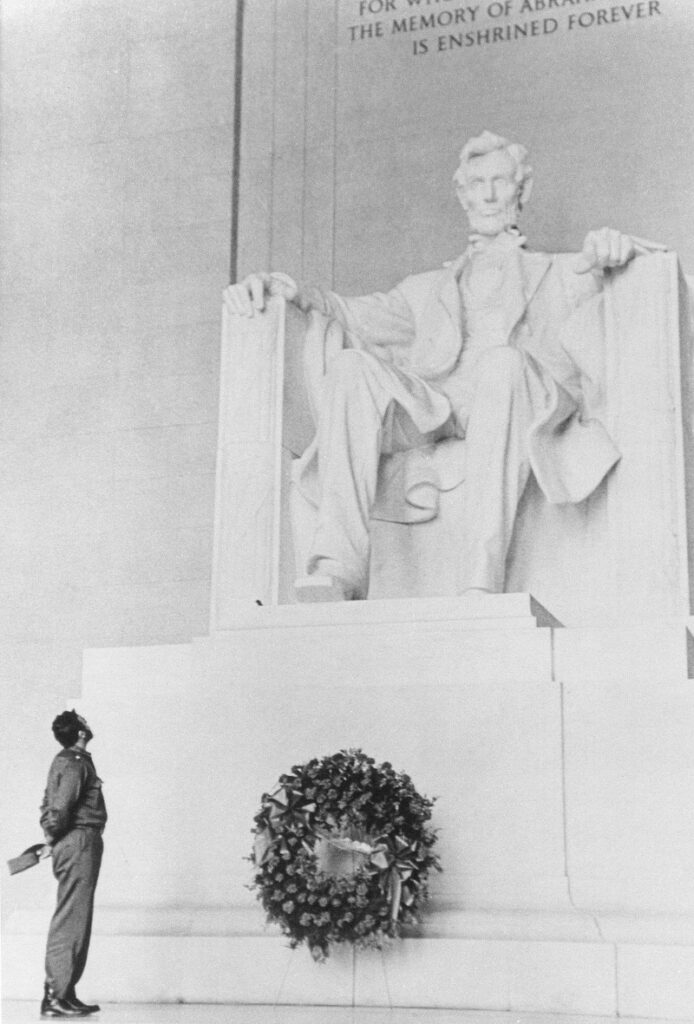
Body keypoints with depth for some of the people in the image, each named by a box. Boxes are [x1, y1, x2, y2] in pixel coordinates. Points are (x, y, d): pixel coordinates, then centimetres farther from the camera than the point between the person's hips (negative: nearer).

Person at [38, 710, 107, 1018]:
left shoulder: (64, 760, 16)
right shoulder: (75, 763, -14)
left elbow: (49, 804, 18)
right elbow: (61, 805, -22)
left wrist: (51, 838, 11)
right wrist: (53, 839, -8)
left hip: (69, 844, 10)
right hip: (79, 842, -10)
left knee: (74, 922, 13)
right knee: (71, 921, -9)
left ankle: (65, 993, 17)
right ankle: (55, 996, -9)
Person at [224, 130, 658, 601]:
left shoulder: (557, 274, 32)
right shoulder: (429, 288, 37)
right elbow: (358, 317, 21)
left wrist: (608, 248, -13)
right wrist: (292, 291, 0)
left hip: (526, 396, -2)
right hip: (431, 397, 2)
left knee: (503, 361, -38)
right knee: (351, 365, -29)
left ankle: (480, 583, -49)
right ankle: (337, 569, -42)